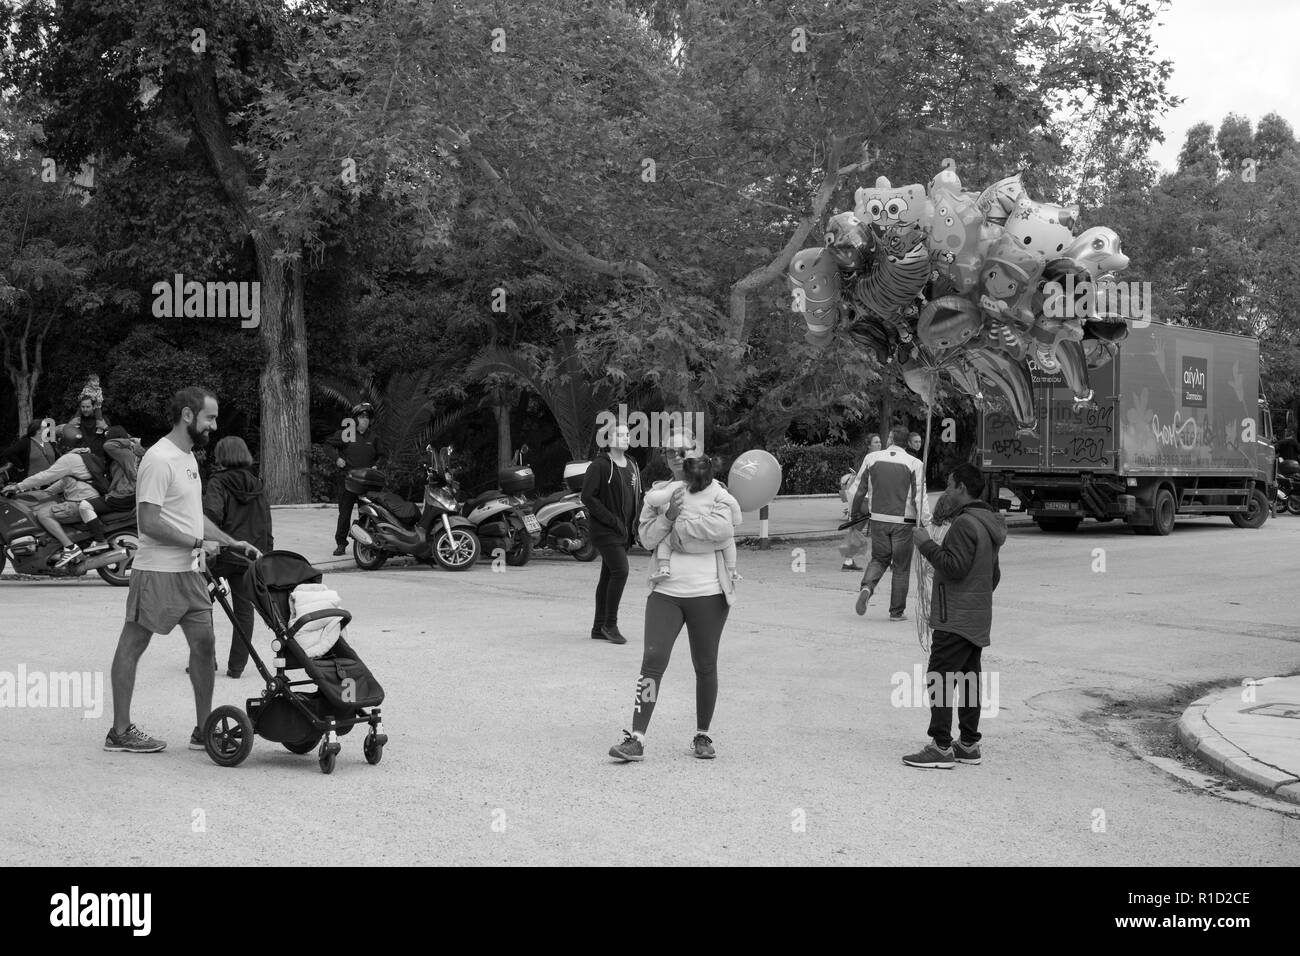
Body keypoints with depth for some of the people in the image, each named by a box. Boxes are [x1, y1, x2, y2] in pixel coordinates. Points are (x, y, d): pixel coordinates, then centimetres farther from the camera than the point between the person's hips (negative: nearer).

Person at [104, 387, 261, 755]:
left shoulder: (188, 458, 16)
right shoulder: (159, 460, -15)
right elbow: (149, 521, -20)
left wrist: (233, 543, 15)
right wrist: (198, 542, -18)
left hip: (188, 572, 9)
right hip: (157, 572, -9)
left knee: (204, 644, 7)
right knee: (132, 646, 1)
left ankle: (204, 730, 14)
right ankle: (120, 732, 7)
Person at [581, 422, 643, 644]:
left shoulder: (632, 466, 15)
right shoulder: (599, 466, -9)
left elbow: (636, 497, 23)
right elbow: (588, 497, -14)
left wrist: (634, 523, 6)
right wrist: (612, 520, -17)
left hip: (624, 532, 7)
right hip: (604, 530, -7)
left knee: (608, 577, 10)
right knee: (620, 570, -17)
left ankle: (599, 627, 16)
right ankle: (610, 624, -7)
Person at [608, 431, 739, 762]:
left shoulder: (716, 494, 0)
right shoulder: (659, 493, 8)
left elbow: (722, 526, -19)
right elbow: (647, 538, 0)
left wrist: (682, 521, -13)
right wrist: (669, 514, -15)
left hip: (708, 593, -1)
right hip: (666, 591, 1)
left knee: (705, 666, 9)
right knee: (653, 659, -10)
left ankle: (703, 735, 24)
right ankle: (636, 739, -9)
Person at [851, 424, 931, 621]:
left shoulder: (872, 458, 0)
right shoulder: (914, 464, -7)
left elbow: (860, 490, 6)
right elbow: (920, 497, -12)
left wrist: (855, 513, 19)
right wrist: (926, 523, -8)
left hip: (878, 519, 2)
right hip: (903, 522, -2)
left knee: (879, 559, 19)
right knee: (901, 567, 9)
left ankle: (866, 587, -9)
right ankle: (897, 611, 14)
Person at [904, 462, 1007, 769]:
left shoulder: (965, 523, -16)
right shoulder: (988, 525, 17)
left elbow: (955, 567, -24)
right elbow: (994, 574, 24)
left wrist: (927, 545, -15)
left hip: (955, 619, -10)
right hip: (979, 620, 10)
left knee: (939, 678, -8)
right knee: (969, 680, 13)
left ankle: (941, 748, -10)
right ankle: (969, 744, 17)